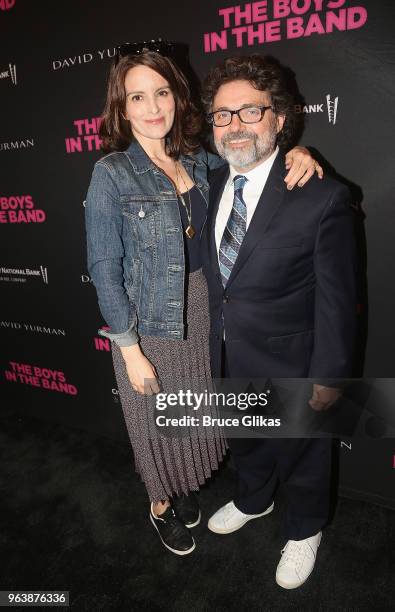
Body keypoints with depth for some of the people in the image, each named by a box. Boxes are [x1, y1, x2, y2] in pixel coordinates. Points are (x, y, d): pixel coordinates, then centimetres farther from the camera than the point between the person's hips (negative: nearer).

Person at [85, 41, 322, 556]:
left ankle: (183, 487, 52)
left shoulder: (197, 159, 1)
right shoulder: (112, 174, -14)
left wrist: (293, 154, -10)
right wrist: (130, 351, -14)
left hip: (201, 311, 5)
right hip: (148, 323, -5)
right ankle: (161, 504, 46)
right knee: (158, 422, 16)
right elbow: (104, 271, -14)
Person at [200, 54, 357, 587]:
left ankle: (304, 532, 52)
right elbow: (212, 271, 5)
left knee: (302, 456, 21)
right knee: (244, 443, 29)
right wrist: (213, 345, 7)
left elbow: (337, 299, -16)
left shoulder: (322, 197, -20)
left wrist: (327, 377, -12)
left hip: (288, 369, -5)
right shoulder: (210, 186, -2)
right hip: (227, 363, 6)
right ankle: (253, 501, 61)